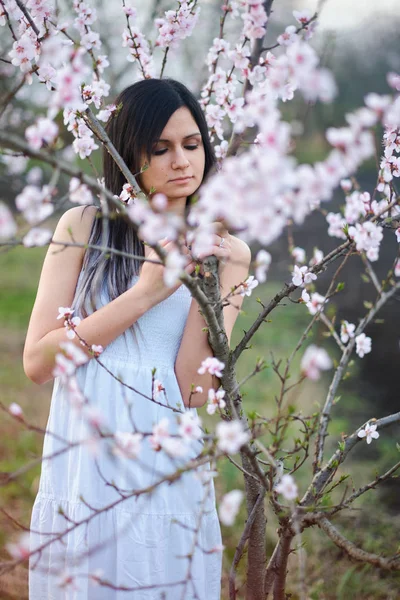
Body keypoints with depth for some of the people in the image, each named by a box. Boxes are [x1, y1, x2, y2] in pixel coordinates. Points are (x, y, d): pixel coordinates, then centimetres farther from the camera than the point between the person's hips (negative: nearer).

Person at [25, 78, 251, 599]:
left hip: (169, 473, 1)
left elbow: (194, 390, -4)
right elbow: (37, 361, -7)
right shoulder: (83, 227, 1)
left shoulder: (226, 253, 5)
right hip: (83, 464, -1)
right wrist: (145, 293, -12)